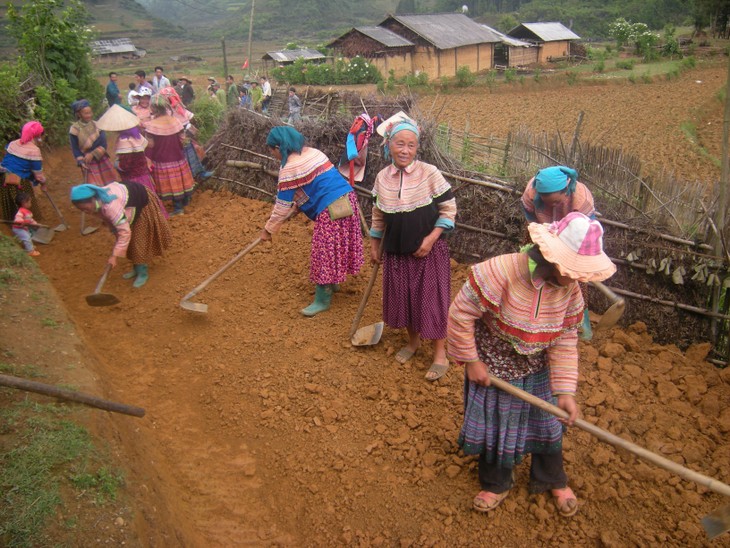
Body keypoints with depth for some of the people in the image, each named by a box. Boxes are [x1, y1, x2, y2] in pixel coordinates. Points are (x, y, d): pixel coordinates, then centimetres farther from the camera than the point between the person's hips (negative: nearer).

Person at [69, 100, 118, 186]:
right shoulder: (74, 129, -8)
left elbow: (103, 144, -9)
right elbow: (75, 149, -2)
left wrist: (93, 154, -22)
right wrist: (81, 161, -17)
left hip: (102, 158, 3)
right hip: (89, 163, -3)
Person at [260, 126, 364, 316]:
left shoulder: (289, 169, -11)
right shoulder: (311, 152, 14)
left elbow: (283, 205, -6)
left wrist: (269, 229, 5)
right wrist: (298, 203, 30)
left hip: (330, 209, -9)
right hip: (347, 199, 9)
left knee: (324, 252, 1)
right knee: (336, 247, 23)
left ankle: (322, 300, 10)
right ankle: (332, 282, 40)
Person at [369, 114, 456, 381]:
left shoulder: (430, 173, -13)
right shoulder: (382, 178, -1)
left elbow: (448, 209, -8)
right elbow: (378, 215, 12)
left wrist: (431, 239, -17)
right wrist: (374, 245, 16)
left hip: (428, 250, -4)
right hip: (396, 251, 4)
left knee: (431, 299, 2)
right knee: (402, 297, 15)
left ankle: (440, 354, 18)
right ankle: (413, 341, 39)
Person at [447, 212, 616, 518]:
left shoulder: (569, 288, -16)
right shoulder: (501, 272, -35)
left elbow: (565, 341, -9)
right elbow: (460, 314, -26)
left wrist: (565, 391, -13)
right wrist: (471, 361, -18)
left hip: (538, 370, 4)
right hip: (493, 368, -4)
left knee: (547, 423, 19)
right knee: (494, 425, 16)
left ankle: (553, 480, 48)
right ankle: (496, 484, 43)